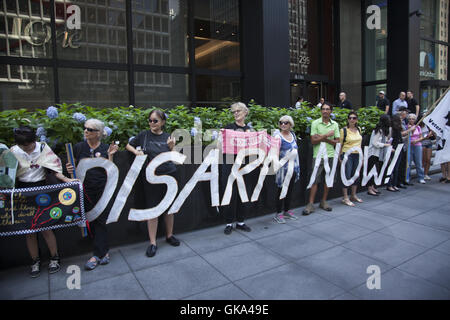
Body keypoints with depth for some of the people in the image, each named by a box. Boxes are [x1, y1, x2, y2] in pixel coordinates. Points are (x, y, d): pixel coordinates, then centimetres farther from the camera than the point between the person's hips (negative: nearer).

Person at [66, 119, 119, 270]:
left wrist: (110, 155, -13)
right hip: (86, 190, 2)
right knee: (92, 222, 7)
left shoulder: (106, 148, 0)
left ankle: (98, 255, 12)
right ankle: (104, 252, 21)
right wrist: (70, 169, -12)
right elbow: (74, 168, 10)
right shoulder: (79, 147, 4)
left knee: (100, 221, 1)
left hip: (103, 190, -2)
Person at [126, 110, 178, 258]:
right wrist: (136, 151, -6)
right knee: (152, 208, 0)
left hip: (169, 175, 2)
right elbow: (128, 145, 13)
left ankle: (169, 235, 29)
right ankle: (152, 242, 11)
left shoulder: (168, 137, 5)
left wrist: (171, 147, -10)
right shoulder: (144, 135, 1)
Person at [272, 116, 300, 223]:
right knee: (281, 190, -1)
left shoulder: (293, 134, 10)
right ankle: (278, 214, 10)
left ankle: (287, 211, 27)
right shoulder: (278, 136, -10)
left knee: (290, 190, 14)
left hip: (294, 167, 7)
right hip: (283, 167, -6)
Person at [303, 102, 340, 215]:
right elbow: (313, 141, -9)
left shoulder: (335, 124, 8)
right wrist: (327, 135, -13)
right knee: (315, 180, -5)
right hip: (318, 156, -3)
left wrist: (324, 138, -11)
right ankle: (310, 204, 0)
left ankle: (324, 201, 22)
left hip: (330, 156, 4)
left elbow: (337, 142, 3)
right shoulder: (315, 123, -1)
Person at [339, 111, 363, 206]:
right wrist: (340, 157, -8)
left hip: (357, 155, 6)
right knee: (347, 176, -5)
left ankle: (354, 196, 25)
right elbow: (340, 144, -4)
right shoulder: (344, 130, -6)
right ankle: (345, 198, 2)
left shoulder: (358, 129, 10)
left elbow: (360, 143, 18)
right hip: (347, 155, -6)